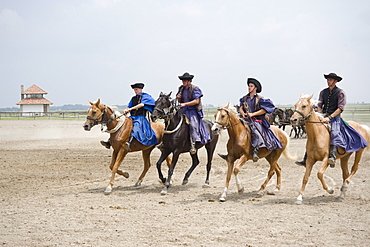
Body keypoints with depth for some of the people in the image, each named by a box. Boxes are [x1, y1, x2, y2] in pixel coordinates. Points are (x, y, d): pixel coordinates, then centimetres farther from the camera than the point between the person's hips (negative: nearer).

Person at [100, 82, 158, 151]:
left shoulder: (145, 96, 4)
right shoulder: (133, 98, 24)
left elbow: (142, 104, -13)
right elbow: (128, 107, 17)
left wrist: (131, 109, -21)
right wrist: (126, 111, -9)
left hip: (140, 117, -7)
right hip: (132, 117, 8)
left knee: (135, 126, -39)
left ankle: (129, 143, -62)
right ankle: (109, 142, -14)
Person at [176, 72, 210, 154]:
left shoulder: (195, 88, -6)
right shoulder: (181, 89, 13)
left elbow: (196, 101, -13)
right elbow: (179, 101, 23)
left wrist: (185, 104, -18)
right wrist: (178, 98, -2)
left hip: (193, 110, -6)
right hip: (183, 110, 6)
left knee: (193, 124, -24)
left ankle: (193, 144, -27)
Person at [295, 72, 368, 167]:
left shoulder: (340, 92, 0)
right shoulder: (323, 92, 15)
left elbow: (340, 108, -9)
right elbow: (319, 105, 12)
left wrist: (329, 118, -19)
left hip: (335, 118, -5)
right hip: (324, 117, 5)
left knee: (334, 132, -33)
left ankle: (332, 158, -47)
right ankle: (306, 160, -9)